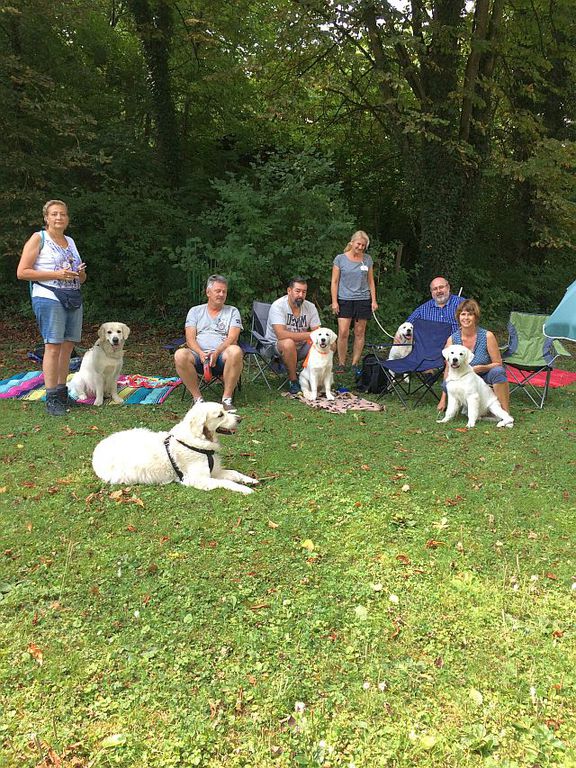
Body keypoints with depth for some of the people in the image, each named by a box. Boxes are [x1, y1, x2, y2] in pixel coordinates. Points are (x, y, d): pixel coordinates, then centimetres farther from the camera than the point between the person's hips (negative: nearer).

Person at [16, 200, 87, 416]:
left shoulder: (70, 241, 19)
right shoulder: (38, 238, 1)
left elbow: (80, 279, 27)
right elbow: (22, 272, -7)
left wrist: (81, 274, 2)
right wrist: (56, 274, -14)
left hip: (73, 299, 6)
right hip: (49, 298, -6)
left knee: (67, 346, 5)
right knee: (53, 346, -11)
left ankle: (62, 393, 13)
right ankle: (51, 398, -9)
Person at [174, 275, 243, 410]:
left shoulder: (232, 311, 15)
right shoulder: (195, 311, 18)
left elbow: (232, 338, -1)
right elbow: (190, 339, 6)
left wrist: (216, 353, -19)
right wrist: (201, 353, -16)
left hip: (222, 355, -1)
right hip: (199, 355, 1)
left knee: (235, 351, -36)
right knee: (180, 355, -32)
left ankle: (227, 398, -25)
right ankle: (197, 398, -19)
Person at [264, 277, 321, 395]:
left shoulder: (310, 307, -2)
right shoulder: (278, 306, -19)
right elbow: (281, 335, -31)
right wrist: (309, 335, -30)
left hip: (301, 346, 5)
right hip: (276, 345, -5)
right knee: (289, 343, -38)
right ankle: (293, 380, -17)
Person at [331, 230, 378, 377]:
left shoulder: (367, 259, 8)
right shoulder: (340, 259, 1)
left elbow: (371, 281, 13)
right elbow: (334, 281, 1)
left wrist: (374, 300, 6)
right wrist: (334, 301, -5)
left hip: (363, 300, 2)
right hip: (345, 300, -2)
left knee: (359, 333, 3)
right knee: (343, 333, -8)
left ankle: (355, 364, 12)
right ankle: (341, 364, 2)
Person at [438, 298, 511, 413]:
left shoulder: (487, 336, -11)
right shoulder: (452, 340, -5)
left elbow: (498, 364, -4)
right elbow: (448, 369, -1)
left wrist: (479, 368, -25)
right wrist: (443, 399, -5)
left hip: (485, 377, -1)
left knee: (497, 371, -33)